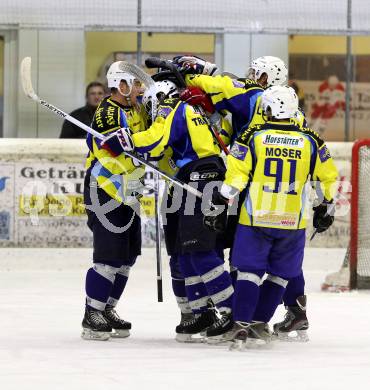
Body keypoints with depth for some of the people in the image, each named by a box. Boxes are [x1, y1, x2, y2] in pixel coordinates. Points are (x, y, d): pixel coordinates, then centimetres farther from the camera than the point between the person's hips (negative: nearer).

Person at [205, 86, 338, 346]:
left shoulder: (253, 136, -4)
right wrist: (325, 208, 23)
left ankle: (241, 324, -7)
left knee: (250, 271, 3)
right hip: (293, 222, 1)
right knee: (280, 275, 14)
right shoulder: (310, 141, 2)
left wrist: (220, 203, 1)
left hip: (256, 218, -1)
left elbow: (236, 174, -7)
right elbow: (328, 177, 10)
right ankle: (260, 322, 14)